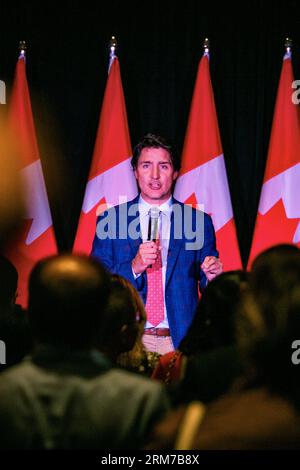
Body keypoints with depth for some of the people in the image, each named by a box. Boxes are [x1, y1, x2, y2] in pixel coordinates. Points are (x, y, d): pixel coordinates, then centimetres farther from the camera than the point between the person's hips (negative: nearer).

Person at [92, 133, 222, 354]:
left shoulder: (198, 222, 5)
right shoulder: (110, 220, 4)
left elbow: (211, 291, 8)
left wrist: (212, 276, -14)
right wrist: (134, 267, -16)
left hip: (180, 341, 0)